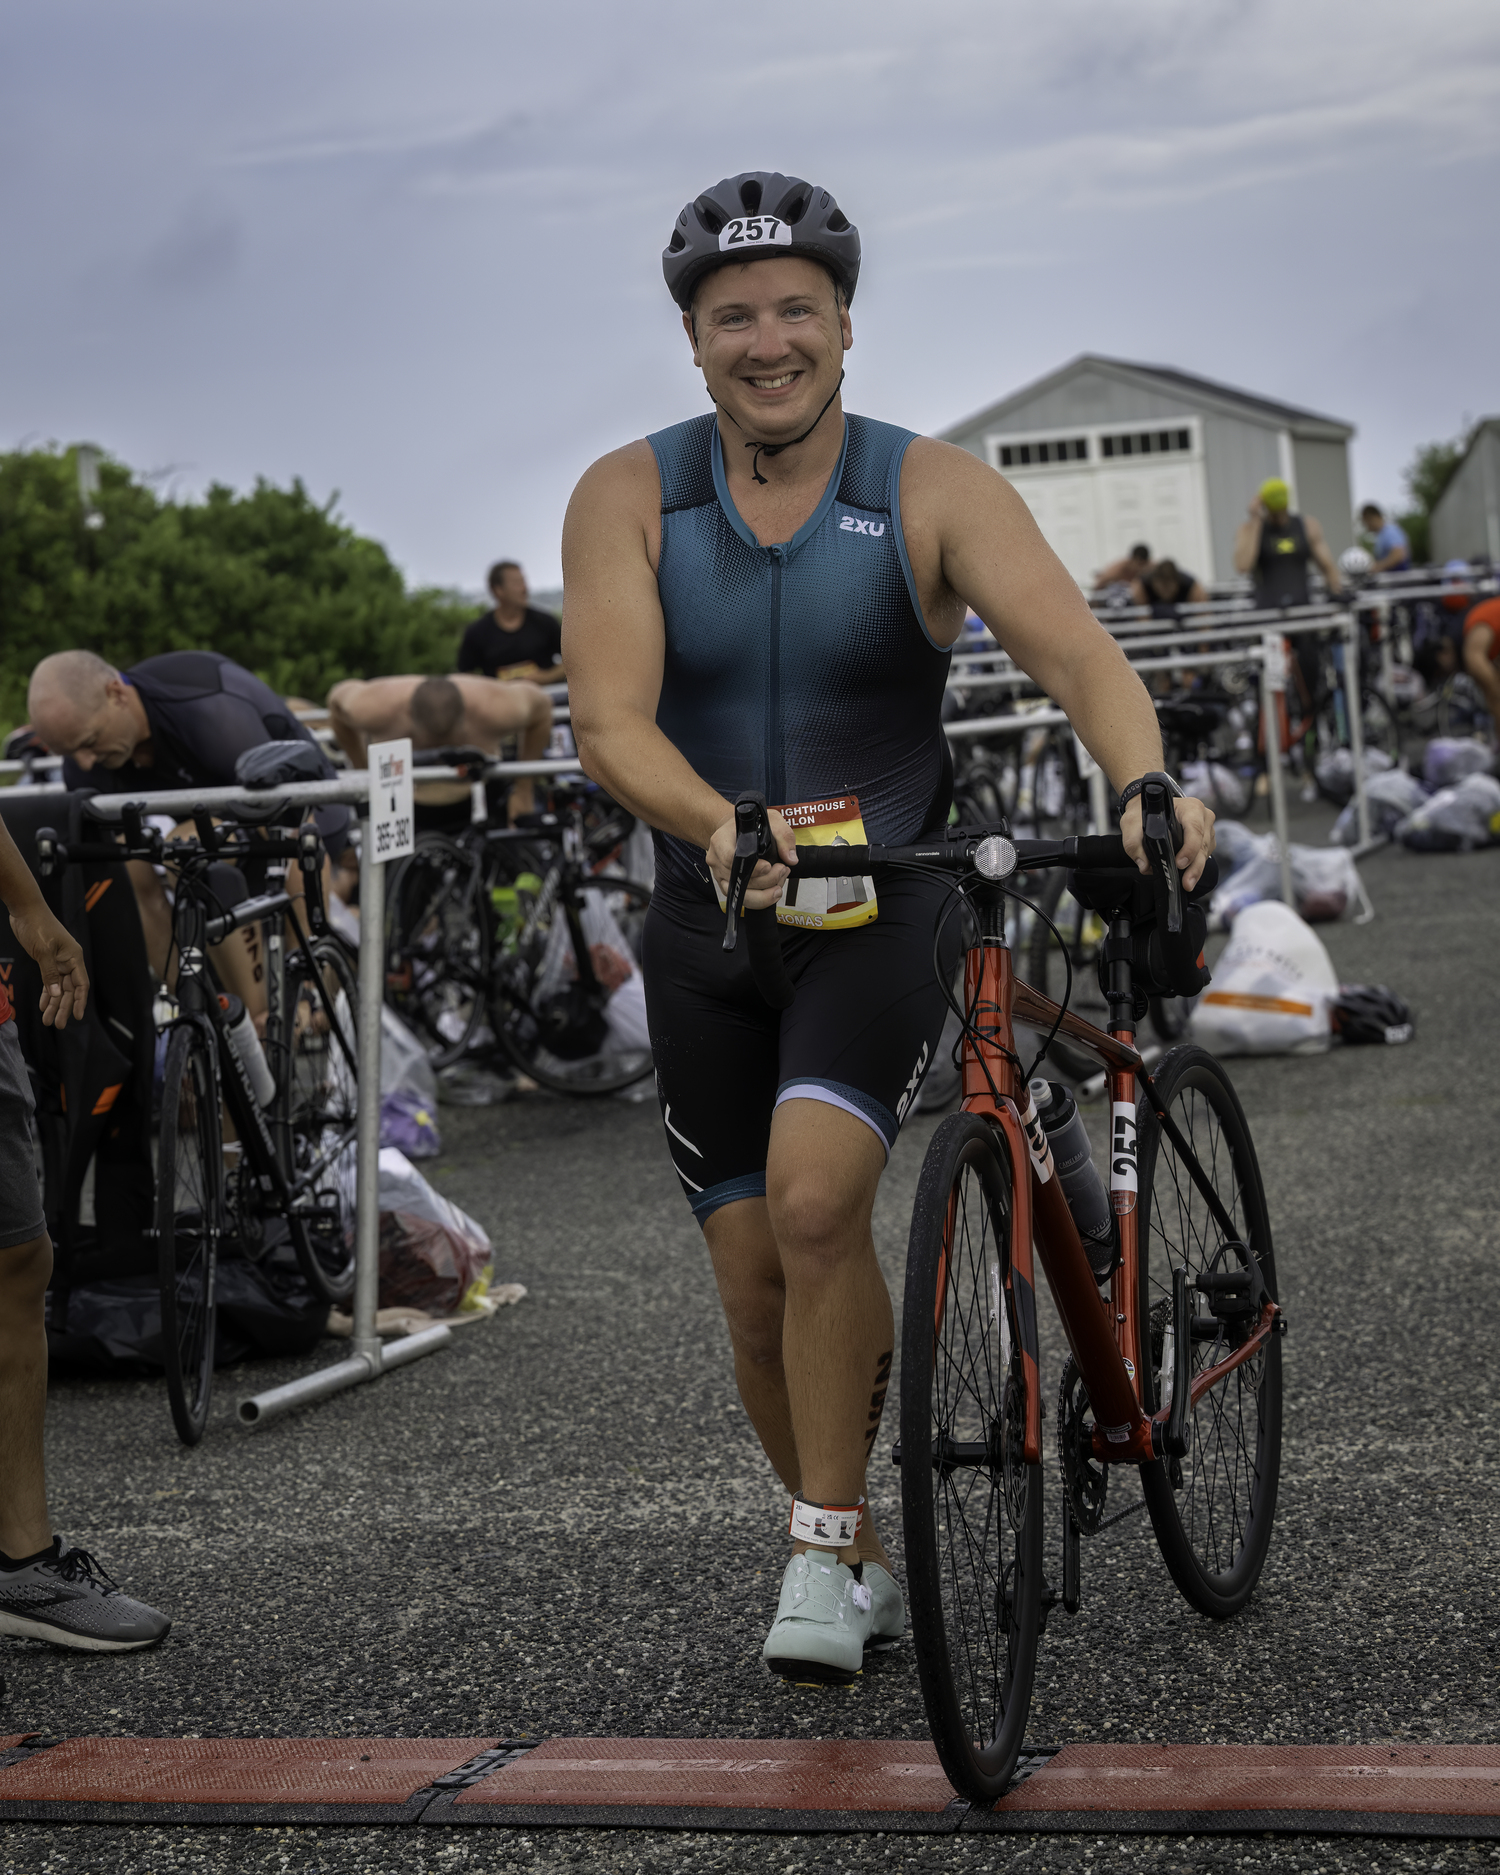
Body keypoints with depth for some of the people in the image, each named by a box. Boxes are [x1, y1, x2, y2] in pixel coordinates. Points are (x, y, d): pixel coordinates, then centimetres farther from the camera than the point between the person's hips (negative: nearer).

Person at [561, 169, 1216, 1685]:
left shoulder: (933, 490, -10)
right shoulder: (628, 499, -6)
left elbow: (1077, 652, -22)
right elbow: (610, 723, -19)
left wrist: (1143, 784, -43)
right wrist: (719, 823, -39)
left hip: (889, 915, -2)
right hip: (710, 932, 2)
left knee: (814, 1199, -26)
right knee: (757, 1288, 4)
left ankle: (824, 1549, -7)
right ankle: (864, 1565, 27)